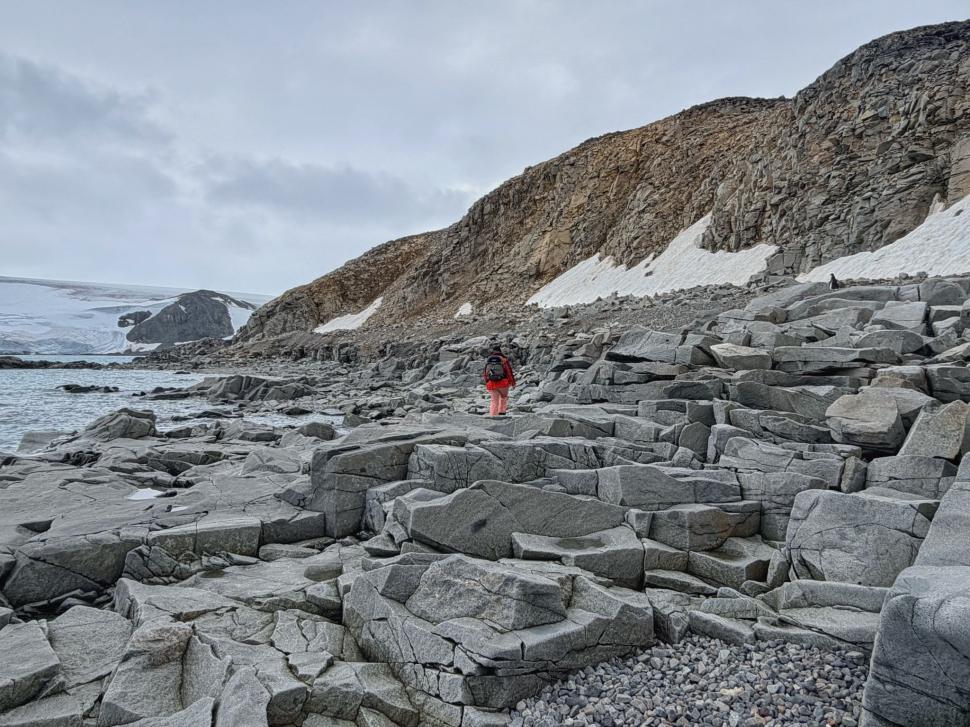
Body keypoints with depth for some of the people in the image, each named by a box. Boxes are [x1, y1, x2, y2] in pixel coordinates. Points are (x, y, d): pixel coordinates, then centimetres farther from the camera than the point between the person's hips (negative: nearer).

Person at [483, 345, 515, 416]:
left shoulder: (487, 360, 4)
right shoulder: (503, 359, -6)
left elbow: (484, 374, 11)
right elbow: (509, 372, -5)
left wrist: (487, 382, 27)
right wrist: (513, 383, 6)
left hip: (492, 384, 2)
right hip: (503, 384, -2)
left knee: (494, 401, 12)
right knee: (504, 397, 26)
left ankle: (492, 415, 4)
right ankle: (501, 412, 25)